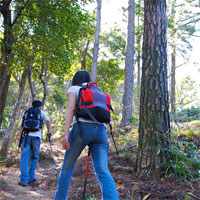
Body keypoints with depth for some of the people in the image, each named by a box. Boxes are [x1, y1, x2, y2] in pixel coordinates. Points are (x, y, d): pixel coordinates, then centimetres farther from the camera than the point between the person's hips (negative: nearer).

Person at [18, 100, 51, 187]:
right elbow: (48, 121, 4)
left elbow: (21, 125, 15)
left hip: (26, 135, 1)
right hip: (36, 136, -1)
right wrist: (48, 131, 13)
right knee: (34, 157, 13)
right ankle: (31, 177, 11)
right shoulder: (41, 112, 19)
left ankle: (23, 180, -6)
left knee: (24, 157, 0)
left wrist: (20, 135, 24)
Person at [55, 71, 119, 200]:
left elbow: (71, 108, -3)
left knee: (67, 168, 13)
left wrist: (66, 132, -12)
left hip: (82, 128, -3)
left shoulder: (74, 89, 16)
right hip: (100, 131, 4)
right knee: (103, 172, -10)